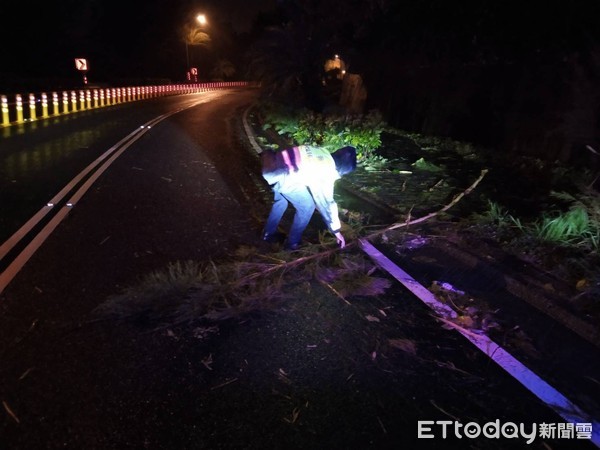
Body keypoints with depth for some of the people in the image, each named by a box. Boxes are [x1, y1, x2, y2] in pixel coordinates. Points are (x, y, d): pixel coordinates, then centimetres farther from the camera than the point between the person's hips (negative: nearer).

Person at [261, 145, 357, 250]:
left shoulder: (322, 153, 17)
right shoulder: (327, 171, -6)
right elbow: (327, 202, -1)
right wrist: (337, 230, 8)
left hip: (273, 165, 9)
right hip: (282, 175, -9)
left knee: (281, 200, 31)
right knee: (307, 206, 7)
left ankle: (268, 233, 44)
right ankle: (292, 242, 20)